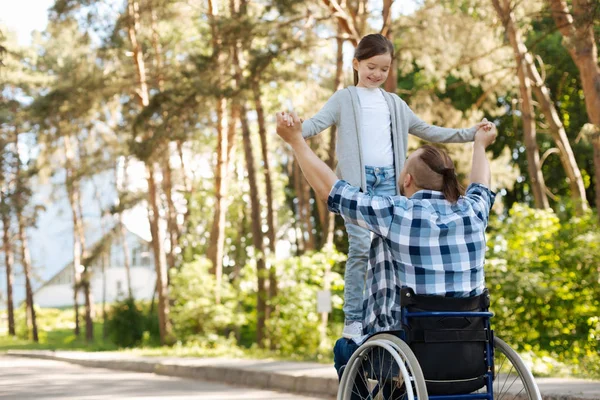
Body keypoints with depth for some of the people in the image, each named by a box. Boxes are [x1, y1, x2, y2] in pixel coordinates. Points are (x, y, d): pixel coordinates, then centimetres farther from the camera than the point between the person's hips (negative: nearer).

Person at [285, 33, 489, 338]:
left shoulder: (394, 104, 21)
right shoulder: (345, 99, 8)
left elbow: (426, 131, 28)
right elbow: (318, 122, -7)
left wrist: (468, 134, 26)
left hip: (387, 182, 5)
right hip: (356, 180, -4)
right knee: (360, 247, -13)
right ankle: (353, 321, -9)